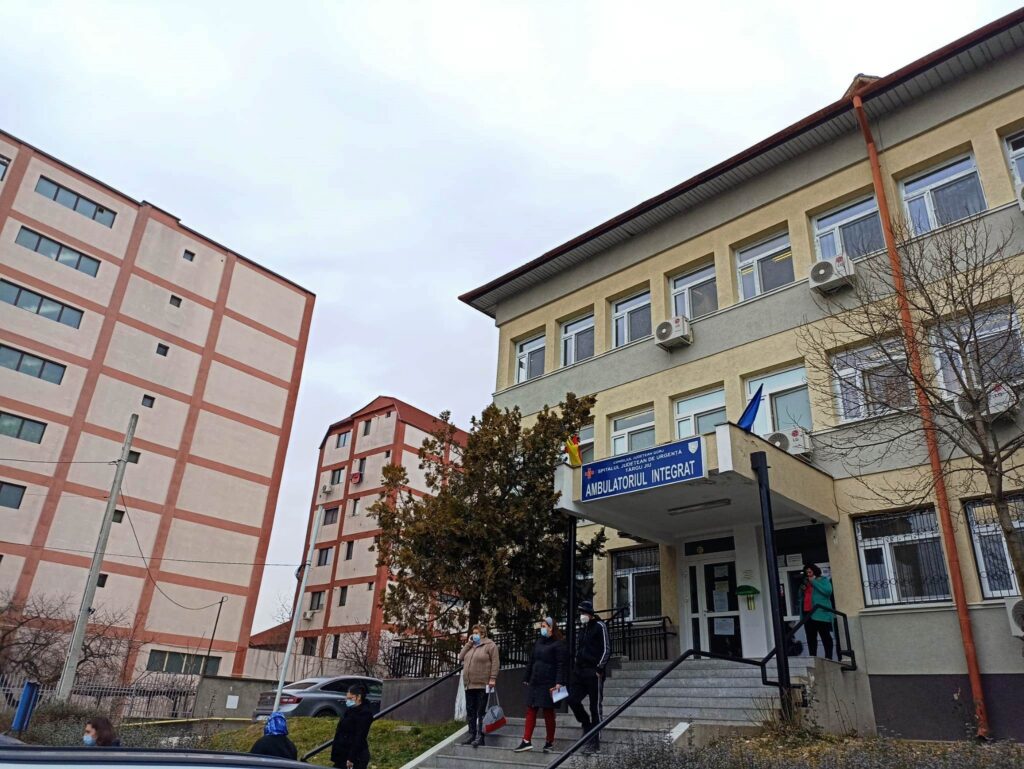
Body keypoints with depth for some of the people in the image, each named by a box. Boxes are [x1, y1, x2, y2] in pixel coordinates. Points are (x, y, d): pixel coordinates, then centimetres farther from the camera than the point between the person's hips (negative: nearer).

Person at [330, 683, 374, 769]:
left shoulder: (364, 713, -16)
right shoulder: (350, 710, 13)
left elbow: (359, 738, -21)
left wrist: (351, 758, -23)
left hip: (356, 757, -10)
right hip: (343, 755, 10)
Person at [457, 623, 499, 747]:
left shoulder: (490, 645, -4)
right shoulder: (470, 646, 18)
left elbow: (495, 662, -10)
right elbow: (461, 658, 8)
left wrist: (493, 678, -18)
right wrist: (468, 643, 3)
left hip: (482, 684, -7)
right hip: (469, 684, 7)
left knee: (481, 711, -3)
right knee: (470, 710, 9)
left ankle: (480, 736, -2)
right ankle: (472, 733, 16)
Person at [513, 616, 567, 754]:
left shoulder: (558, 644, -8)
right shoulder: (539, 642, 13)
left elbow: (561, 665, -15)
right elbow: (531, 661, 17)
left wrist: (559, 682, -24)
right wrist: (527, 678, 16)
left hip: (549, 684, -7)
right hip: (535, 682, 7)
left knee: (548, 712, 4)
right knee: (531, 711, 5)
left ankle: (549, 742, 16)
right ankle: (527, 741, 8)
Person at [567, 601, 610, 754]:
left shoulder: (600, 626, -6)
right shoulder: (583, 629, 17)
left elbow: (606, 649, -10)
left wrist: (599, 668, -15)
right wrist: (576, 667, 15)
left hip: (594, 673, -7)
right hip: (580, 672, 7)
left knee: (595, 706, -1)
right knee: (572, 699, -2)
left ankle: (594, 742, 8)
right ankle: (587, 726, 21)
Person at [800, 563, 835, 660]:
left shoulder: (823, 580, 5)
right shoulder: (805, 582, 21)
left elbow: (828, 591, -15)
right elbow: (801, 597, 28)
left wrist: (814, 582, -10)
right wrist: (802, 590, 6)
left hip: (820, 614, -6)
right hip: (807, 613, 6)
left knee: (825, 636, -4)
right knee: (810, 637, 4)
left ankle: (828, 657, -2)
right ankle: (812, 657, 6)